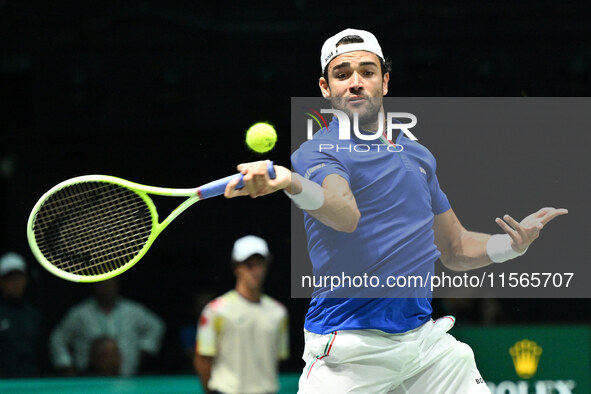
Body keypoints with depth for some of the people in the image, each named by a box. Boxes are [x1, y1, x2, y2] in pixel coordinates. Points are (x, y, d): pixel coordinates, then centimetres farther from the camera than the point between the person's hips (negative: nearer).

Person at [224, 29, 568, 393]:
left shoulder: (418, 155, 16)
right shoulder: (315, 153, -5)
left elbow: (455, 250, 22)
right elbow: (346, 214, -29)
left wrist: (514, 244, 3)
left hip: (424, 334, 5)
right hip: (350, 350, -5)